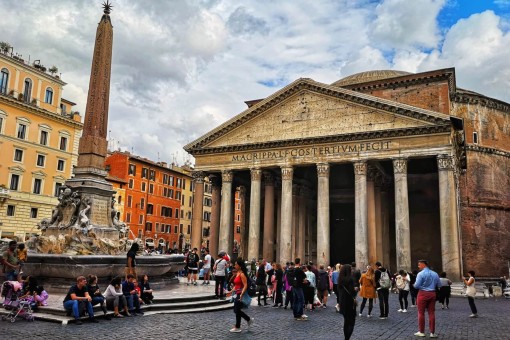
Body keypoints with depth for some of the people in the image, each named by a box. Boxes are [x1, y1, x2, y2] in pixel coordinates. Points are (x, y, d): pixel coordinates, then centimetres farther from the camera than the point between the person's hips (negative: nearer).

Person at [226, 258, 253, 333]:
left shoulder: (242, 274, -16)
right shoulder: (237, 273, 11)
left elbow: (245, 286, -22)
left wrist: (241, 294, -31)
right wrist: (231, 291, 15)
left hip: (240, 295, -9)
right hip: (237, 294, 9)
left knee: (237, 310, 0)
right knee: (237, 310, 14)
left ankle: (237, 328, 13)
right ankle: (249, 319, 29)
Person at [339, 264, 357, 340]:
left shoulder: (341, 279, 5)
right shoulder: (350, 278, -17)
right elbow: (352, 291, -23)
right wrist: (355, 289, -3)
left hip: (343, 302, 7)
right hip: (350, 302, -7)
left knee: (346, 320, 18)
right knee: (351, 320, 0)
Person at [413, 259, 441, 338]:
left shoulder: (421, 274, -12)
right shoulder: (435, 274, 5)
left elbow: (416, 286, -15)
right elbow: (439, 285, 10)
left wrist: (414, 284, 6)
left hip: (423, 294, -5)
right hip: (432, 294, 5)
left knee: (421, 313, 5)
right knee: (431, 313, 8)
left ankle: (421, 332, 11)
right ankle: (432, 333, 10)